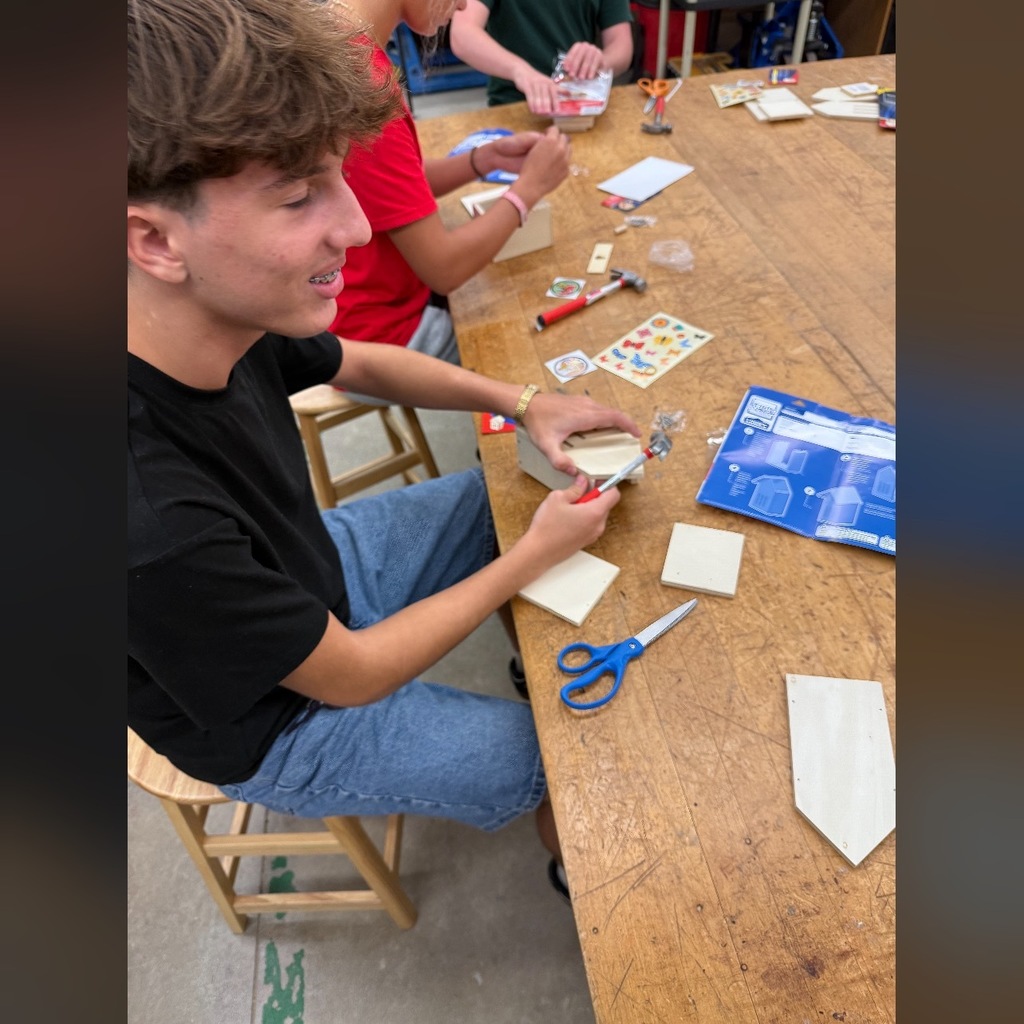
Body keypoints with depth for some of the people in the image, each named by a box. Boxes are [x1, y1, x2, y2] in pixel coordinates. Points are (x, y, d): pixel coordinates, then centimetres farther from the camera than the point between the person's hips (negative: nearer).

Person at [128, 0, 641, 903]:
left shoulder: (223, 318, -21)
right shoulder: (154, 526, -42)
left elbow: (361, 365, 1)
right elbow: (352, 676, -26)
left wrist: (523, 402, -12)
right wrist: (536, 553, -19)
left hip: (313, 565, 6)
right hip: (277, 721, -6)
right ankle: (577, 863, 36)